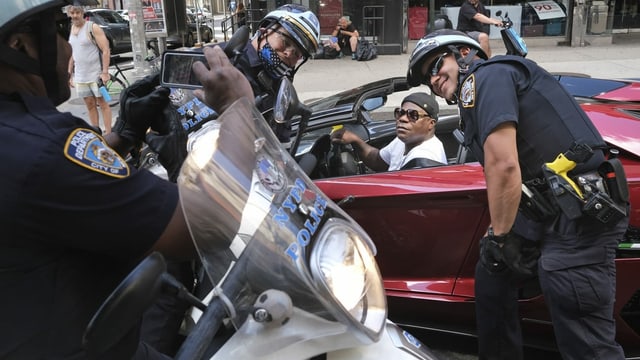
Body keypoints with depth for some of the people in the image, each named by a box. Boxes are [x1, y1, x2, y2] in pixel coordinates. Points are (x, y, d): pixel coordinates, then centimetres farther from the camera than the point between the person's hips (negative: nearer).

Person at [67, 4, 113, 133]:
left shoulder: (93, 27, -8)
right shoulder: (71, 29, 11)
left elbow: (106, 50, -13)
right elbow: (71, 53, 18)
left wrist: (105, 72, -19)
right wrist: (70, 74, 15)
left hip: (96, 74, -6)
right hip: (80, 76, 6)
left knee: (103, 104, -1)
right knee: (90, 105, 10)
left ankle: (108, 134, 2)